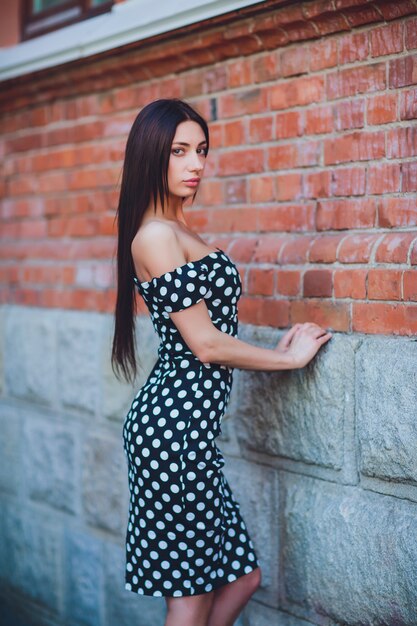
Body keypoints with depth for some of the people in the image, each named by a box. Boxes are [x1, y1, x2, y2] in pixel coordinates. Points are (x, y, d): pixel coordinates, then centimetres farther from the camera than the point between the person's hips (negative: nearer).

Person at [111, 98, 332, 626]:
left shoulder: (175, 231, 16)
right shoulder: (156, 235, -14)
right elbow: (206, 344, -15)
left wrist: (276, 351, 16)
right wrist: (289, 358, -2)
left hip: (185, 423, 10)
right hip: (174, 424, -10)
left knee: (240, 576, 15)